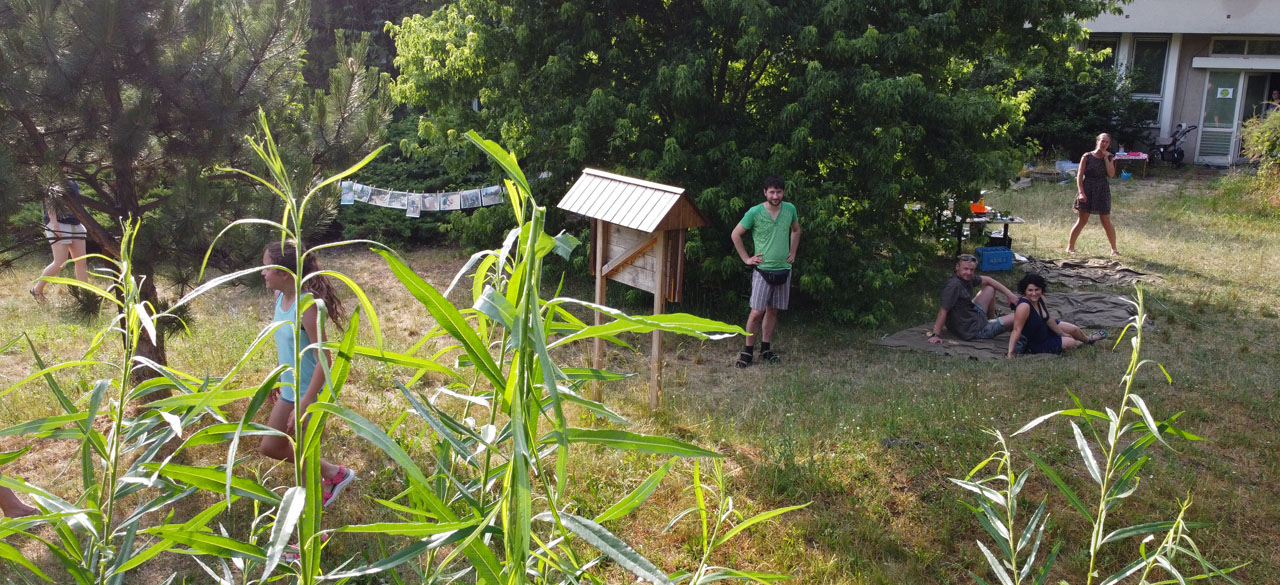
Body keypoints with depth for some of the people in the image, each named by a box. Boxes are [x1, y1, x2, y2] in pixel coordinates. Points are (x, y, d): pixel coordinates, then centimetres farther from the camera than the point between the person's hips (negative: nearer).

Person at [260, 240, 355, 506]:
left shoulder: (306, 305, -27)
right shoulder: (280, 296, -2)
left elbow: (323, 360, -26)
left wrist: (303, 406, -25)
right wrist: (279, 378, 21)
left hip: (310, 394, -9)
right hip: (289, 389, 9)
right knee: (270, 447, 20)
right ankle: (333, 473, 35)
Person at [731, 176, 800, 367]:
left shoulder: (790, 209, 3)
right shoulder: (755, 213, -10)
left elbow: (796, 230, 22)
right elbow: (736, 234, -2)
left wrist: (792, 252, 13)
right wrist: (746, 258, -3)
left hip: (783, 269, 4)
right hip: (763, 269, -4)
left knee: (772, 311, 10)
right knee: (757, 312, -9)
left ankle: (765, 350, 20)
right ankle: (748, 351, 2)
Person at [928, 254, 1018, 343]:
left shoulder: (965, 277, -1)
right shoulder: (954, 285, -28)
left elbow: (987, 280, 14)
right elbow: (943, 311, -31)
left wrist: (1009, 294, 9)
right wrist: (936, 335, -33)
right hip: (974, 331, -10)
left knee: (990, 288, 20)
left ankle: (992, 319, 37)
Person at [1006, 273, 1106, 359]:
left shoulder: (1040, 298, -13)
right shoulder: (1024, 306, -39)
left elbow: (1048, 319, 1)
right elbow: (1017, 330, -39)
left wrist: (1061, 333, 8)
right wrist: (1010, 352, -41)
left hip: (1044, 329, 8)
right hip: (1035, 344, -8)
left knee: (1074, 329, 15)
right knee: (1071, 343, -1)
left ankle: (1087, 339, 53)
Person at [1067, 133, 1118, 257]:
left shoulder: (1110, 158, 4)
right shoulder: (1087, 157, -3)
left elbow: (1111, 174, -10)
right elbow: (1080, 175, -5)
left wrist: (1106, 158, -10)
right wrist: (1081, 192, -14)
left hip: (1102, 191, 2)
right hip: (1087, 190, -2)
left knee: (1106, 222, 3)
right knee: (1082, 221, 2)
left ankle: (1114, 249, 13)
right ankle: (1070, 246, 11)